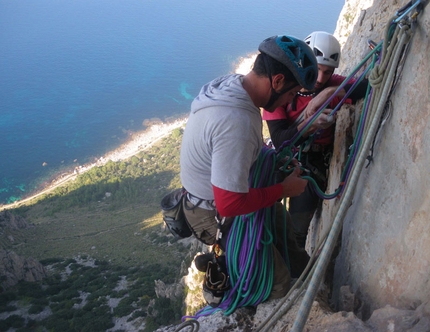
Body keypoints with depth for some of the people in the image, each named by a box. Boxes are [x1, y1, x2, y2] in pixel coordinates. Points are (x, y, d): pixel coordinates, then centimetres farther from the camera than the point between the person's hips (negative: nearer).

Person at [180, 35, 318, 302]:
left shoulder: (231, 84, -7)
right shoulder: (235, 122, -37)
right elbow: (230, 204, -35)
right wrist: (284, 190, -22)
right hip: (218, 218, -9)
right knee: (278, 284, -1)